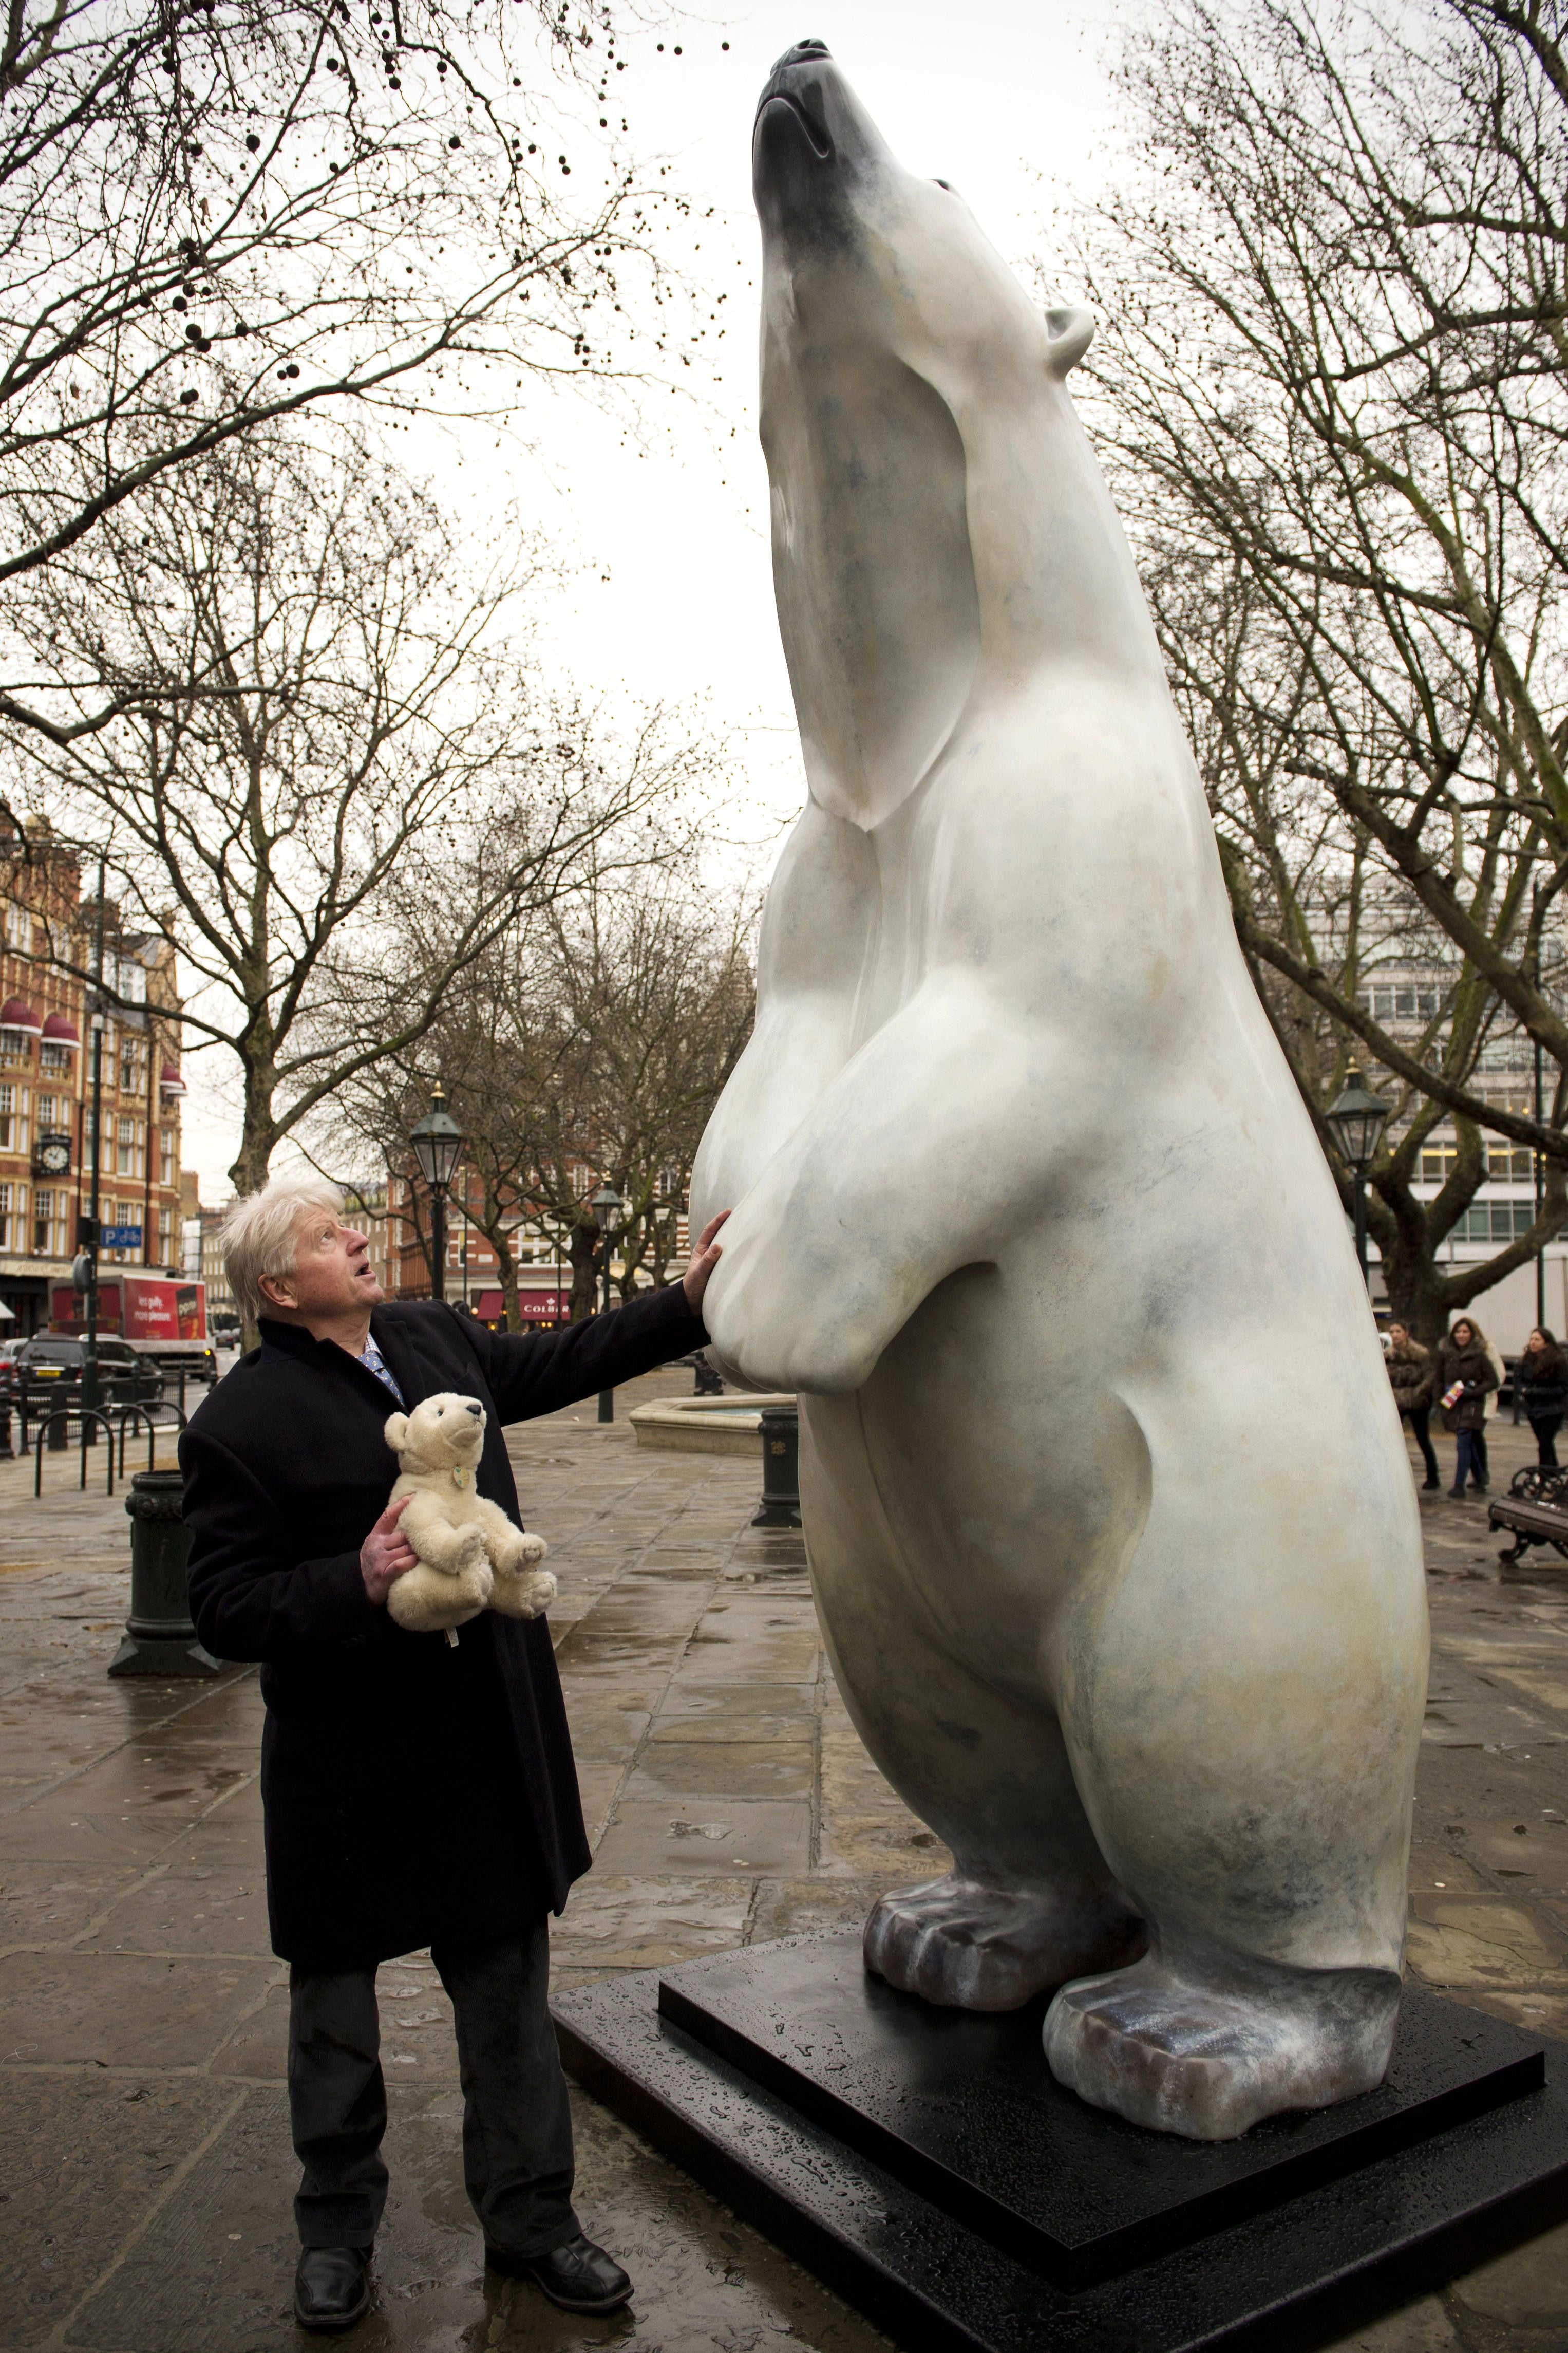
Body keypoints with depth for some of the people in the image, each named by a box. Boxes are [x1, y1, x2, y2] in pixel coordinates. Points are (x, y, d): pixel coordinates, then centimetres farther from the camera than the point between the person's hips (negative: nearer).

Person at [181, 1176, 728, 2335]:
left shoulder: (435, 1336, 3)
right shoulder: (242, 1421, -15)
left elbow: (556, 1363, 18)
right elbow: (225, 1611, -14)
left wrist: (688, 1302, 14)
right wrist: (358, 1582, -29)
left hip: (489, 1738, 5)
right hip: (350, 1766, -5)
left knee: (511, 1988, 16)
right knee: (335, 2001, 17)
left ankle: (531, 2215, 35)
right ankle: (338, 2229, 41)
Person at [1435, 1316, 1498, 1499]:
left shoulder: (1479, 1355, -6)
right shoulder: (1445, 1354, 5)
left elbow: (1493, 1381, -3)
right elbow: (1439, 1379, 17)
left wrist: (1474, 1392, -15)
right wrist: (1442, 1395, 3)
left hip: (1472, 1404, -4)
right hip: (1452, 1406, 4)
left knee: (1464, 1444, -14)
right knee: (1469, 1445, 14)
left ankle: (1459, 1487, -16)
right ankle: (1480, 1481, 29)